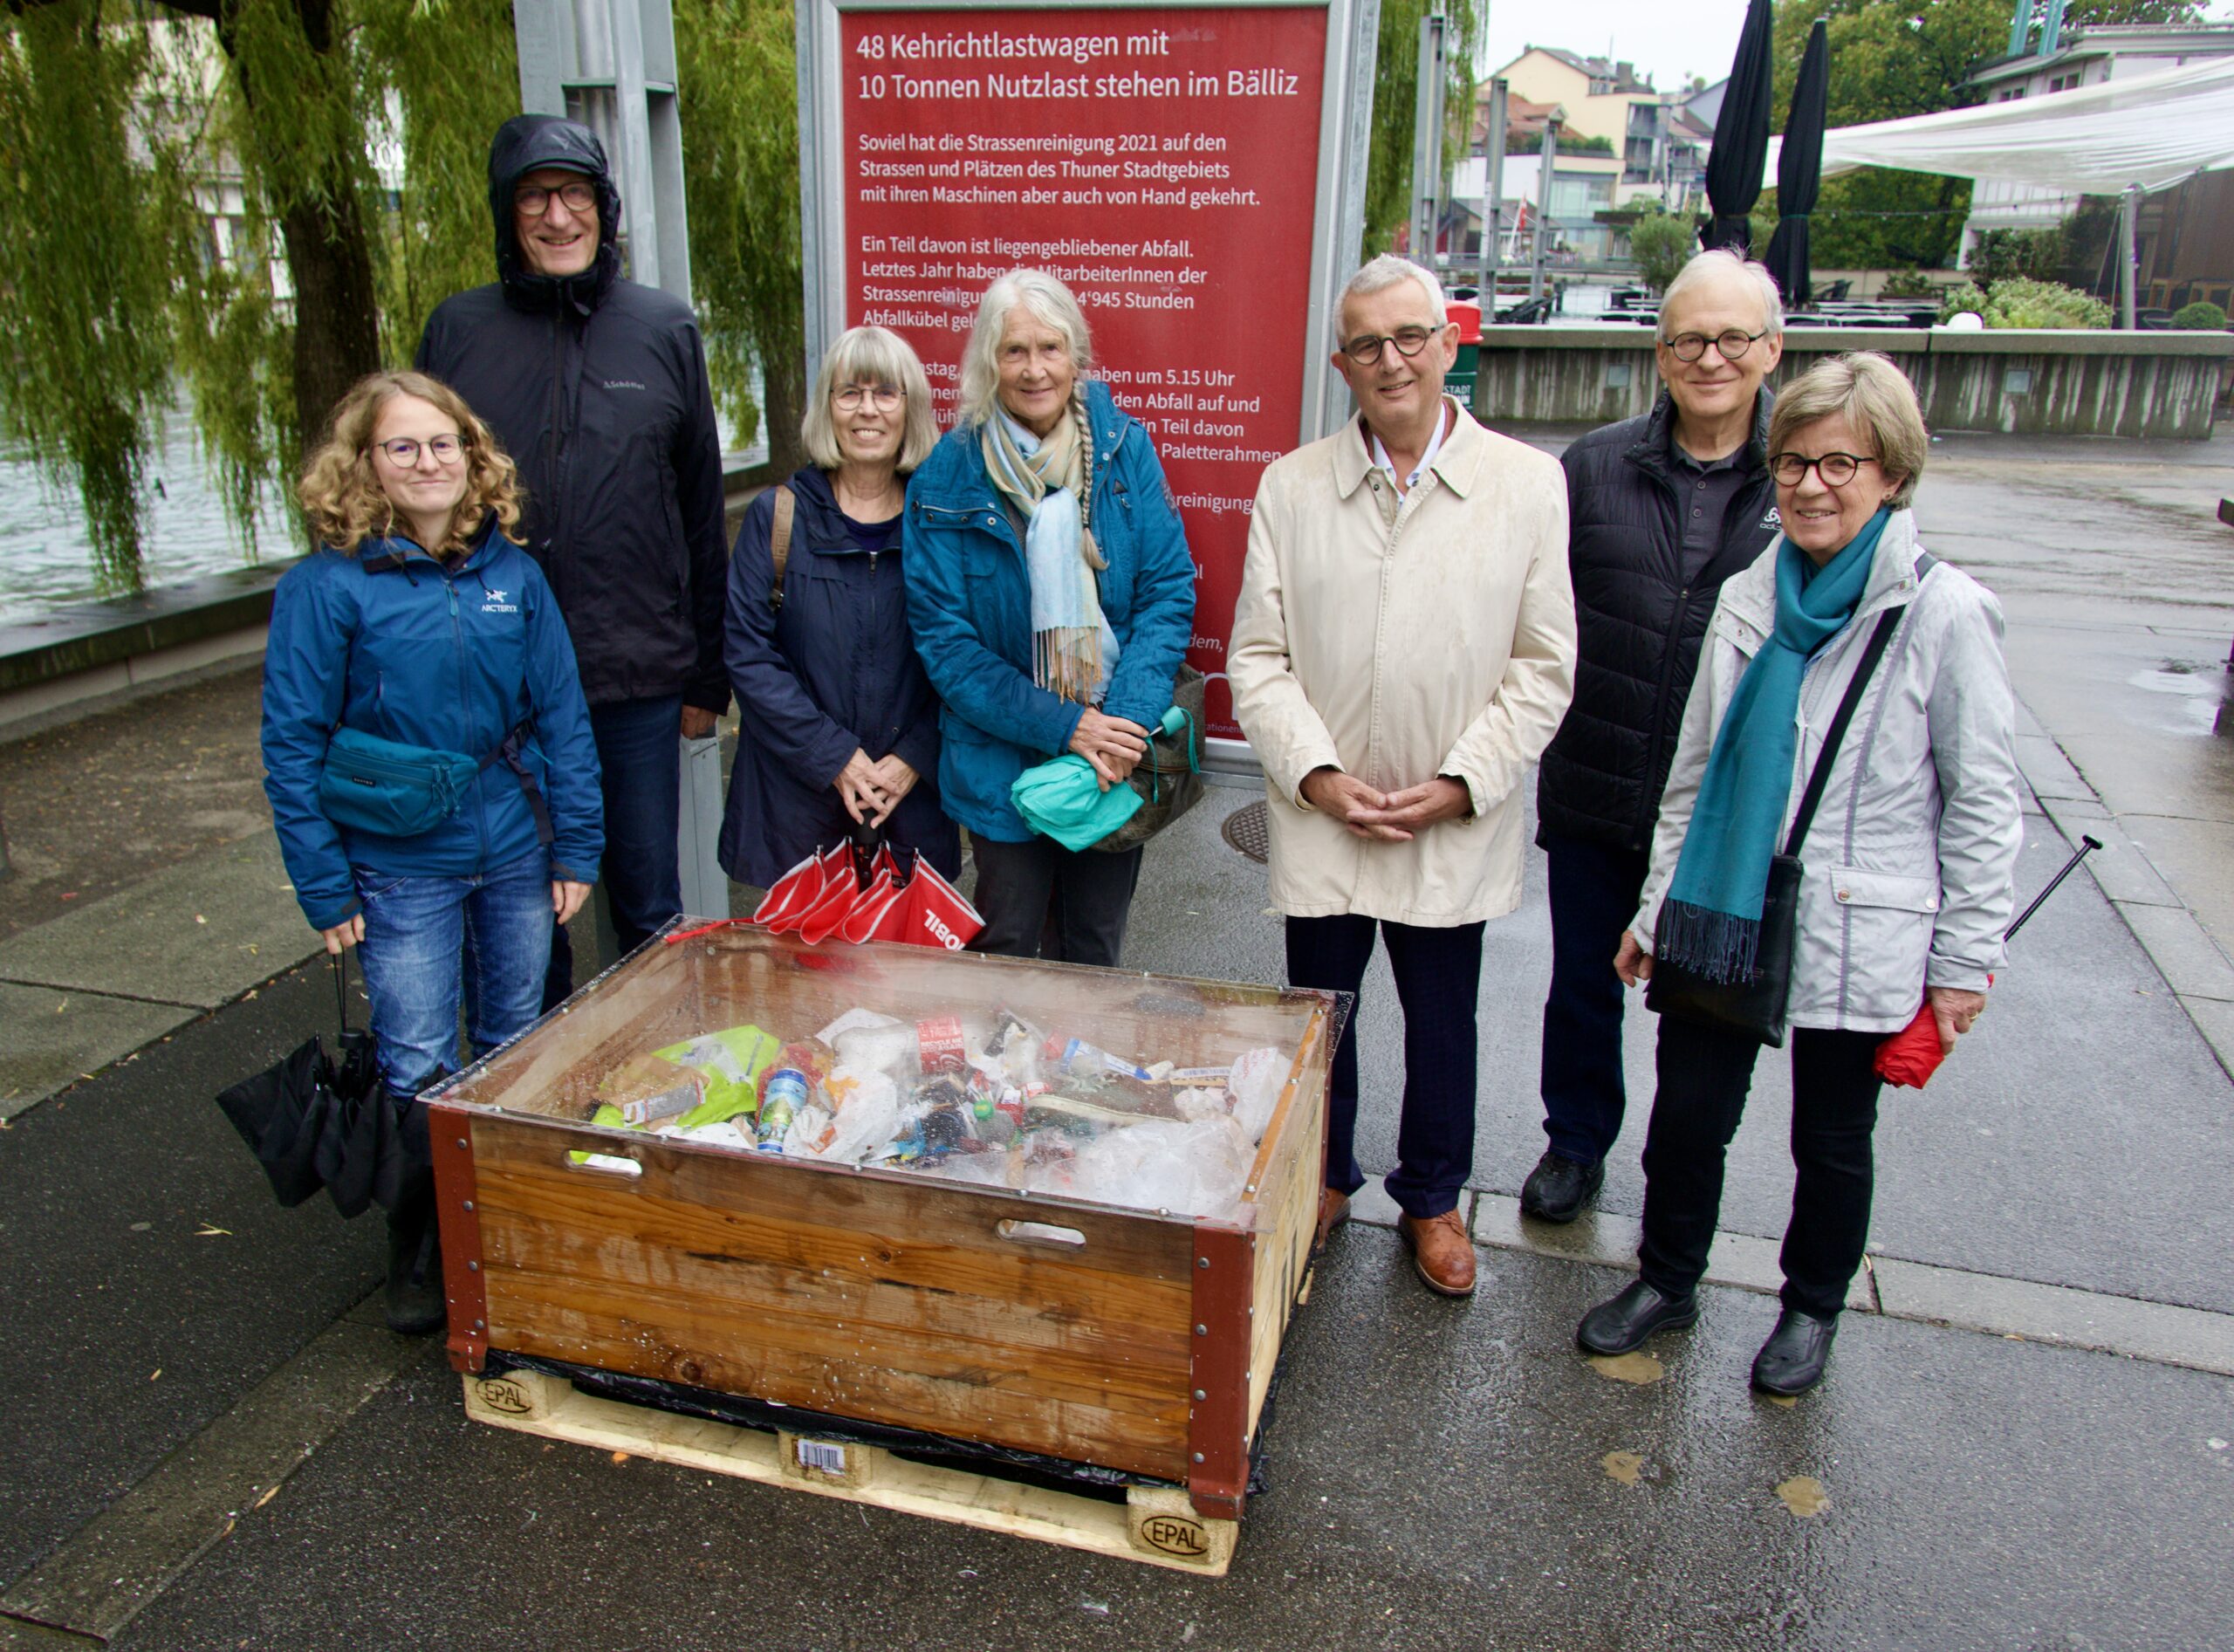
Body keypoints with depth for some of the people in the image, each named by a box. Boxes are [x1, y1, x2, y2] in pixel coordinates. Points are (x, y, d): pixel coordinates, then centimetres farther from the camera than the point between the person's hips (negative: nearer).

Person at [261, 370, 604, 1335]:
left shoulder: (512, 574, 0)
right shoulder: (328, 586, -9)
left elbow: (562, 717, 5)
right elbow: (293, 745, -7)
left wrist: (576, 848, 2)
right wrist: (326, 891, -8)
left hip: (515, 854, 3)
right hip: (401, 867, -3)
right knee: (420, 1075, 3)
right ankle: (420, 1261, 25)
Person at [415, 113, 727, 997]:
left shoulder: (665, 329, 4)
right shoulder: (458, 330, 4)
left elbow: (702, 511, 7)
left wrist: (706, 675, 5)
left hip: (639, 680, 0)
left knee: (650, 912, 10)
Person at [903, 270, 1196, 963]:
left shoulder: (1124, 449, -2)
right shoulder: (948, 477, -6)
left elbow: (1169, 592, -4)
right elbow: (944, 638, -8)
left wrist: (1127, 721, -18)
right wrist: (1061, 726, -17)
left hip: (1118, 755, 1)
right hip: (1002, 763, -1)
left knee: (1093, 955, 16)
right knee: (1006, 955, 12)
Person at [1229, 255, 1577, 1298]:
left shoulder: (1528, 485, -3)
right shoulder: (1290, 487, 0)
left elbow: (1544, 665, -2)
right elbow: (1257, 654, 0)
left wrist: (1461, 782, -11)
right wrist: (1317, 773, -11)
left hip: (1455, 827, -1)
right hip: (1320, 817, 1)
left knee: (1442, 1025, 14)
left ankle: (1432, 1198, 37)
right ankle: (1323, 1179, 39)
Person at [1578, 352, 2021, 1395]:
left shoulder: (1944, 613, -10)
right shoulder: (1748, 599, 3)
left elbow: (1980, 800, -5)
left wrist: (1965, 957, -5)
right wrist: (1655, 908, 11)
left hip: (1858, 937, -3)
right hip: (1721, 915, 3)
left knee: (1831, 1140, 14)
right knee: (1687, 1114, 11)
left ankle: (1812, 1309, 38)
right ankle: (1667, 1281, 35)